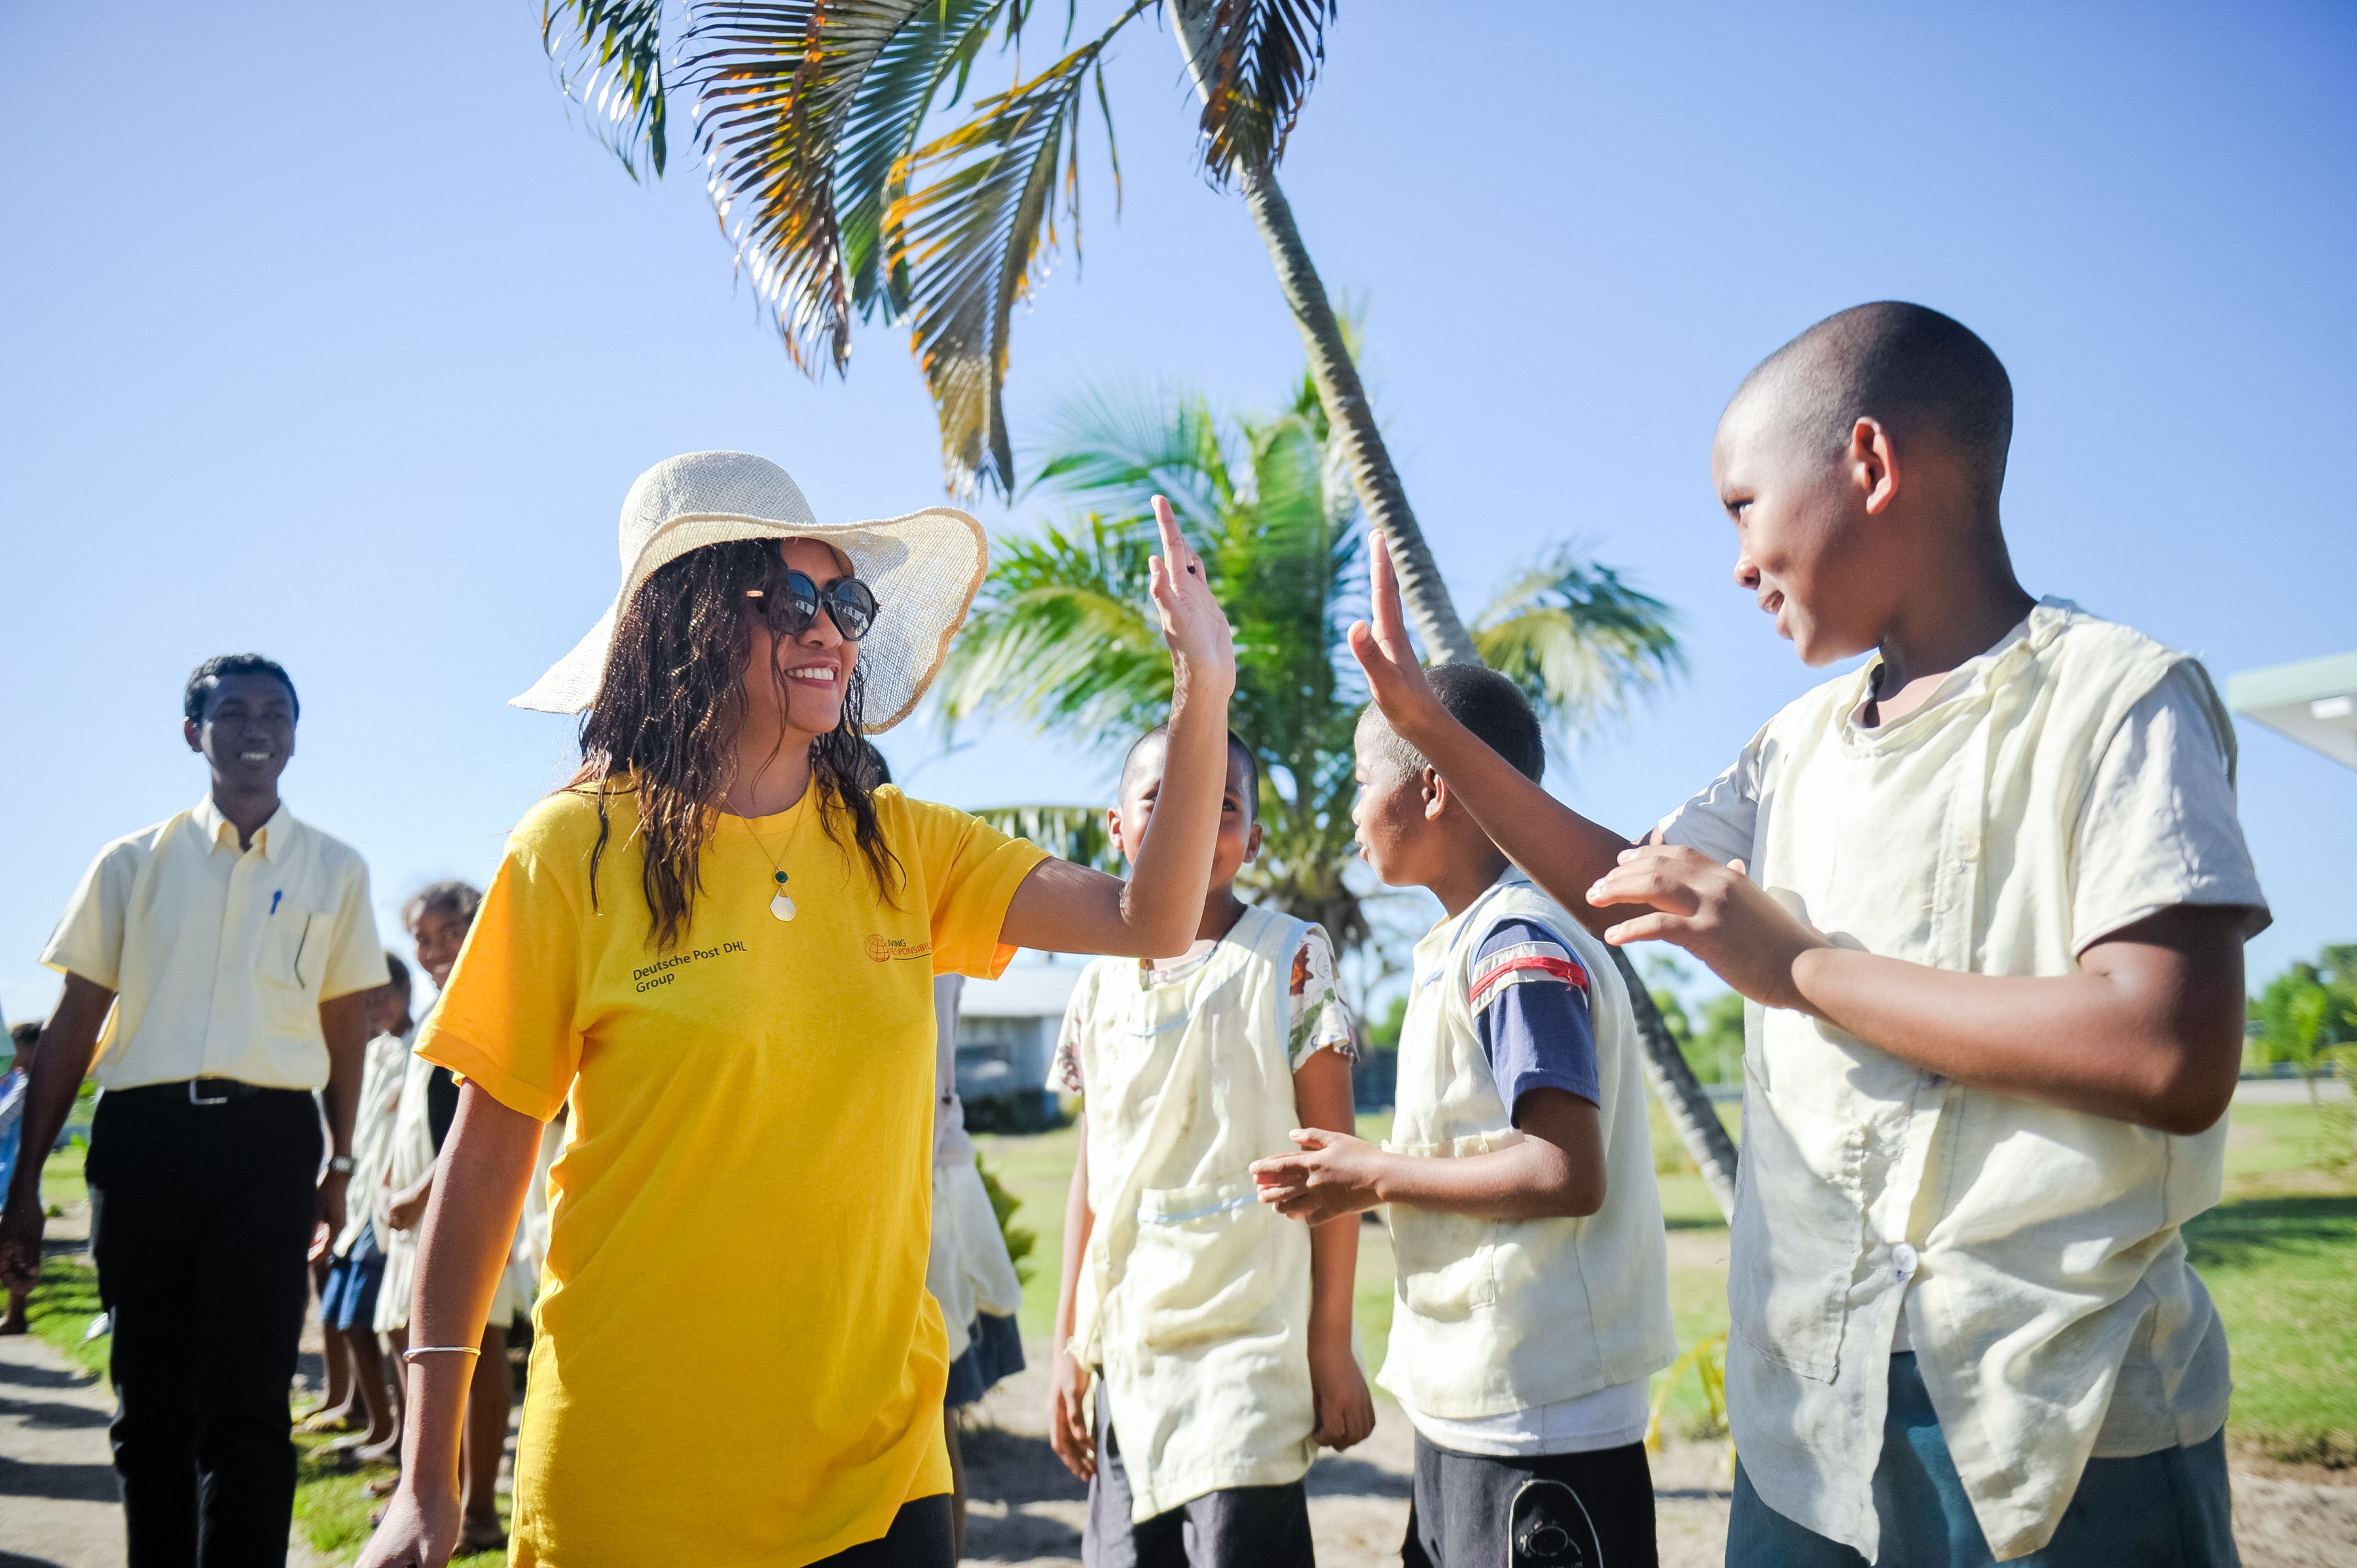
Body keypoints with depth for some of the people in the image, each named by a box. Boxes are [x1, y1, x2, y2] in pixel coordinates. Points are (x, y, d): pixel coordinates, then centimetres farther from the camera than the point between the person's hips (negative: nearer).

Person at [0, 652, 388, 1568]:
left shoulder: (334, 872, 9)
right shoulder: (133, 863, 10)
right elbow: (74, 1023, 10)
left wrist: (338, 1166, 8)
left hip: (270, 1140, -1)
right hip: (141, 1133, 2)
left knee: (246, 1406, -6)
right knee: (149, 1401, 8)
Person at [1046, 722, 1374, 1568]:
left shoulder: (1288, 960, -5)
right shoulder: (1102, 982, 9)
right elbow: (1092, 1170, 13)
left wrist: (1334, 1346, -8)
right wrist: (1070, 1342, 13)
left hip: (1249, 1348, -5)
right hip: (1126, 1353, 5)